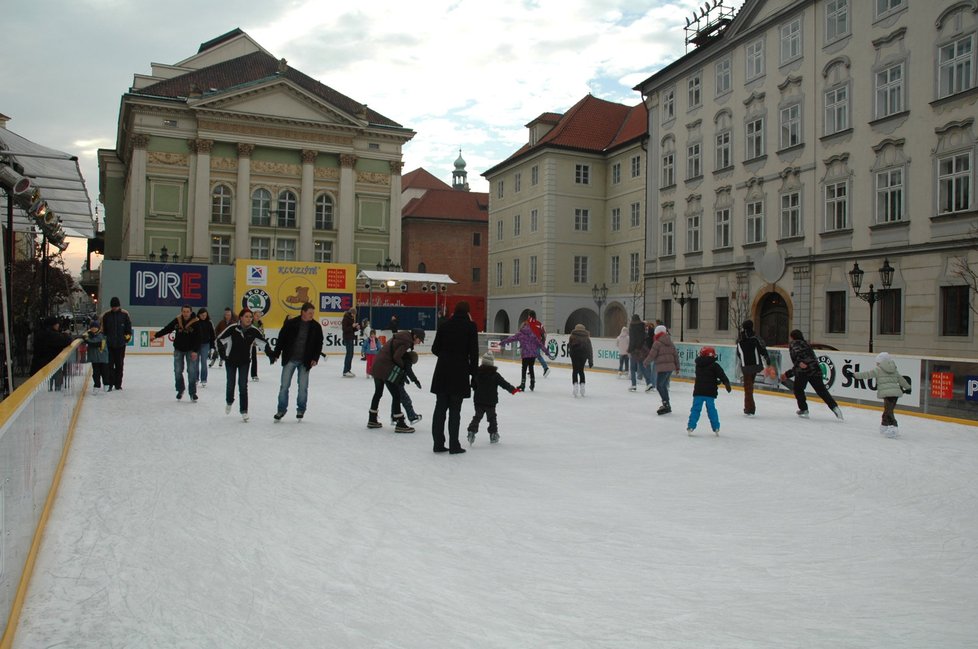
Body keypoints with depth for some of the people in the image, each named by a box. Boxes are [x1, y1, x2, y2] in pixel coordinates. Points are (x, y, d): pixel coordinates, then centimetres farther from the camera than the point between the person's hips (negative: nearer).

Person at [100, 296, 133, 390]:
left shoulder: (125, 314, 0)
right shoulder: (106, 315, 1)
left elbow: (128, 327, 6)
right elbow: (103, 329, 6)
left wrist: (128, 336, -2)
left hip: (121, 344, 0)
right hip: (109, 344, 0)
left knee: (119, 364, 8)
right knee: (109, 364, -1)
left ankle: (118, 384, 16)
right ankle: (110, 383, 5)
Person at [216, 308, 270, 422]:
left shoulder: (254, 330, -13)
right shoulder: (232, 328, -19)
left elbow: (264, 342, -2)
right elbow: (219, 340, -10)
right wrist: (222, 354, -14)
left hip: (245, 362, 1)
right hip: (231, 360, 0)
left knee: (243, 386, -4)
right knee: (231, 384, 11)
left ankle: (244, 411, 2)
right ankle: (229, 402, 42)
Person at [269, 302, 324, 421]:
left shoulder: (316, 326, -3)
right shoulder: (291, 323, -9)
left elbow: (319, 344, 4)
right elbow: (281, 339, -3)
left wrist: (315, 358, -4)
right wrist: (276, 354, -5)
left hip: (305, 361, 1)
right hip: (290, 359, -1)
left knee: (303, 387, 5)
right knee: (284, 385, 3)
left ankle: (301, 409, 22)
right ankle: (281, 409, 17)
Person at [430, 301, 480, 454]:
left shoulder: (445, 324, 6)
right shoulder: (470, 326, -3)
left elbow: (435, 348, 8)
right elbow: (473, 352, -7)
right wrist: (474, 375, -1)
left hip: (442, 371, 3)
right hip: (460, 372, -3)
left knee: (440, 407, 10)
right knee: (455, 410, 3)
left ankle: (438, 443, 12)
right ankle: (454, 445, 6)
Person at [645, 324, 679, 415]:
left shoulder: (657, 343, -9)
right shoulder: (670, 343, 13)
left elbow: (652, 355, -8)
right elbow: (676, 355, 15)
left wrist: (646, 362, 9)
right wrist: (677, 366, 22)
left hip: (662, 368, -8)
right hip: (671, 367, 8)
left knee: (659, 385, -4)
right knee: (664, 385, 17)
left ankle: (666, 404, -13)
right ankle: (666, 405, 23)